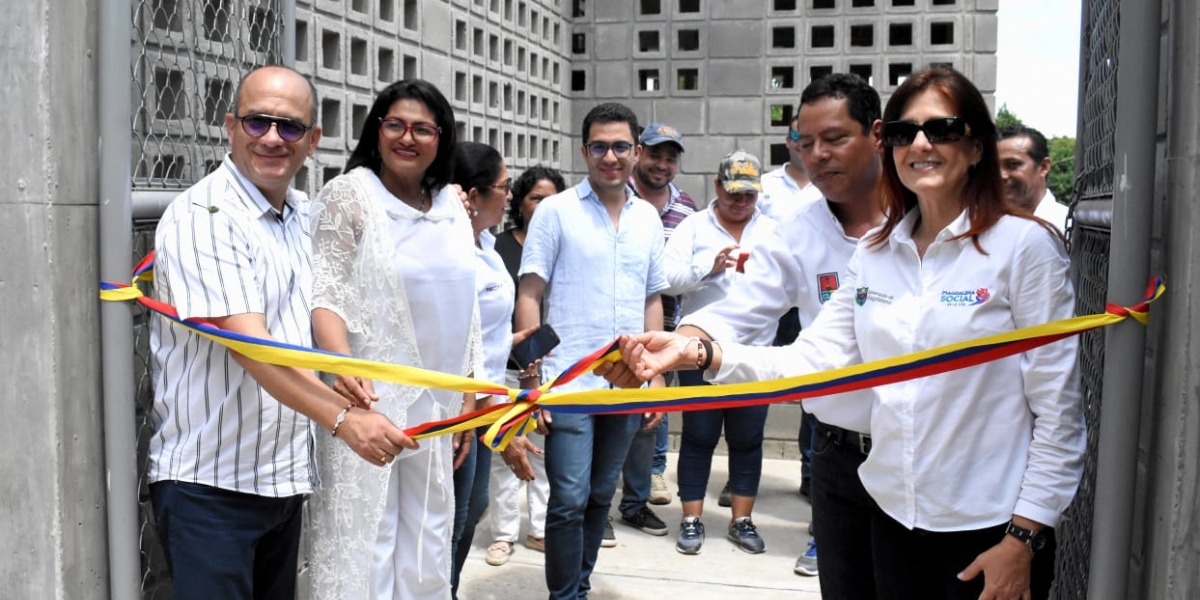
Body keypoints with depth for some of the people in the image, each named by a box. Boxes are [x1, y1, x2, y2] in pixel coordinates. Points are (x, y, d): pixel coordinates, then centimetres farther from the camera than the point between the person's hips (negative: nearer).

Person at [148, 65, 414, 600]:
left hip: (286, 476, 8)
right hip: (209, 481, -7)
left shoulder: (306, 215, 9)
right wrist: (342, 418, -33)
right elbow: (252, 347, -24)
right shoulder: (203, 217, -15)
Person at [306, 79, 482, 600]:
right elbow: (324, 292, -13)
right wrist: (343, 365, -31)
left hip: (435, 402, 5)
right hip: (370, 396, -5)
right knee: (362, 536, 0)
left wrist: (468, 398, 14)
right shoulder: (348, 194, -5)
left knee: (427, 537, 14)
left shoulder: (451, 205, 10)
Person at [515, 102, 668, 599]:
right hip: (569, 384, -4)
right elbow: (528, 296, -5)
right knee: (569, 501, -3)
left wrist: (657, 377, 10)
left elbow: (652, 301, 15)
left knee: (600, 497, 15)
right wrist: (531, 380, -11)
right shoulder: (555, 211, -3)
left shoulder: (648, 218, 9)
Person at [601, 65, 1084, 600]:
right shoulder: (875, 255, 6)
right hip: (895, 516, 5)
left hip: (990, 530, -5)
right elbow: (811, 357, -3)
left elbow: (1057, 410, -10)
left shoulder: (1025, 245, -9)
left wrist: (1024, 538, -13)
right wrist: (695, 352, -16)